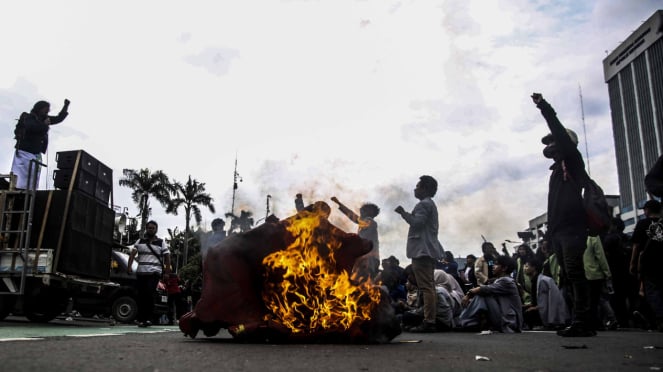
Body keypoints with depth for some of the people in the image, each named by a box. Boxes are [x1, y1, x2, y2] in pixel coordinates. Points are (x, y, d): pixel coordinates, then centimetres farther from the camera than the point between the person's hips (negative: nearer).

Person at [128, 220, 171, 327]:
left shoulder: (161, 242, 10)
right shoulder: (140, 241, 15)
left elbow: (167, 257, 7)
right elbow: (132, 254, 6)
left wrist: (167, 269, -5)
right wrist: (129, 266, -9)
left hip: (154, 272, -2)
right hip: (141, 272, 3)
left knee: (149, 294, -16)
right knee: (141, 296, 2)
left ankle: (148, 318, -12)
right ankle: (141, 319, 10)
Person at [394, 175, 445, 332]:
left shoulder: (423, 204, -9)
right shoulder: (431, 204, 24)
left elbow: (417, 223, -20)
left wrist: (403, 213, -11)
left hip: (422, 251, -11)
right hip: (429, 250, 11)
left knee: (426, 287, -13)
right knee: (430, 287, 11)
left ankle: (428, 321, -15)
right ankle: (431, 320, 14)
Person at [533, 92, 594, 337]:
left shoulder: (572, 160, 4)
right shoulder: (559, 169, 27)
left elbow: (561, 134, -11)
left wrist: (544, 107, -13)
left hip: (571, 228, -9)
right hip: (559, 230, 9)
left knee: (574, 274, -15)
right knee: (570, 276, 5)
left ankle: (581, 321, -16)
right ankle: (583, 322, 6)